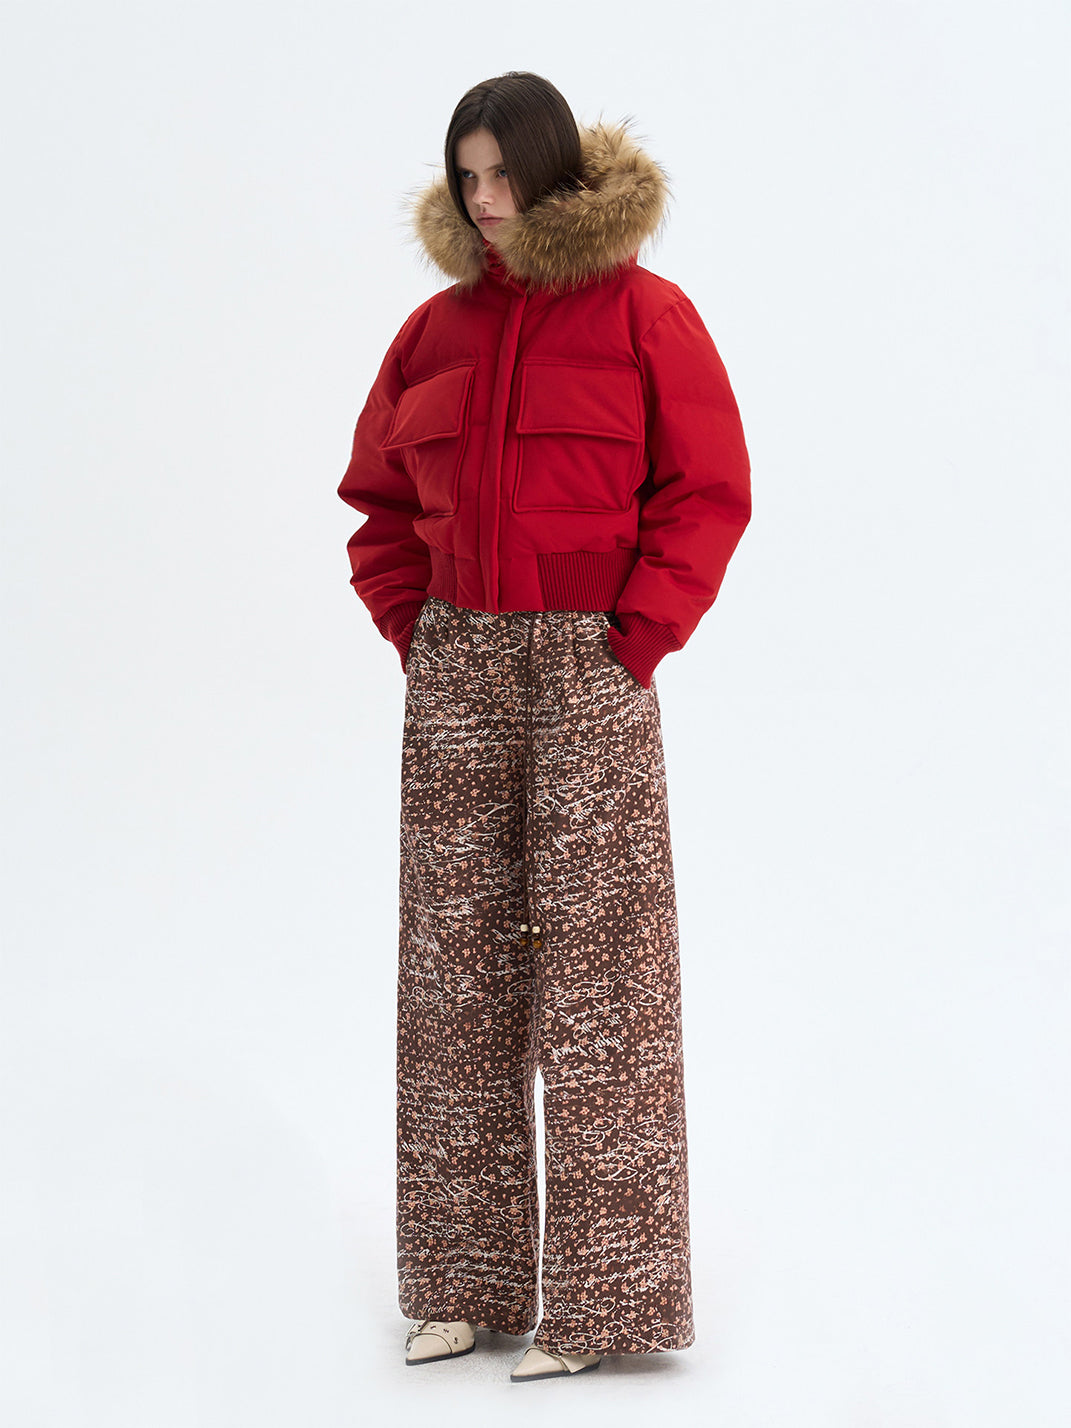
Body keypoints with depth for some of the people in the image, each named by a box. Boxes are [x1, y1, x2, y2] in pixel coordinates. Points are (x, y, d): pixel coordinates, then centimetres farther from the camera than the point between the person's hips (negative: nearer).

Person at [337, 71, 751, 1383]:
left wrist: (635, 637, -10)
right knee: (453, 966, 5)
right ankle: (464, 1281, 15)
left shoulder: (645, 316, -1)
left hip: (591, 670, -4)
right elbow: (381, 500, 19)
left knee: (592, 965, -3)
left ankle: (598, 1294, 5)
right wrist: (410, 627, 6)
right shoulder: (437, 329, 12)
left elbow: (709, 493, -3)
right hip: (454, 670, 5)